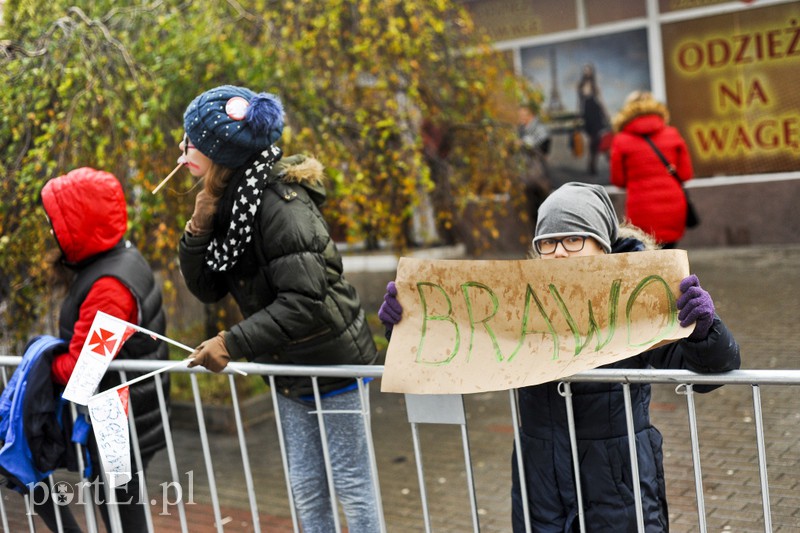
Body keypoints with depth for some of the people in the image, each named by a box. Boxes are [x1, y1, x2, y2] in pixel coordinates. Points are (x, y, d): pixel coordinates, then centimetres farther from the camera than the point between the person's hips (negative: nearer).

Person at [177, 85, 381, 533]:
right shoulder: (228, 202, 2)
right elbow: (207, 288, 3)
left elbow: (303, 300, -31)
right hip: (289, 371, 8)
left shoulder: (279, 203, -24)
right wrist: (200, 227, -12)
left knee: (352, 482, 5)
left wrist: (232, 344, -29)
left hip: (333, 363, -8)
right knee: (307, 487, 17)